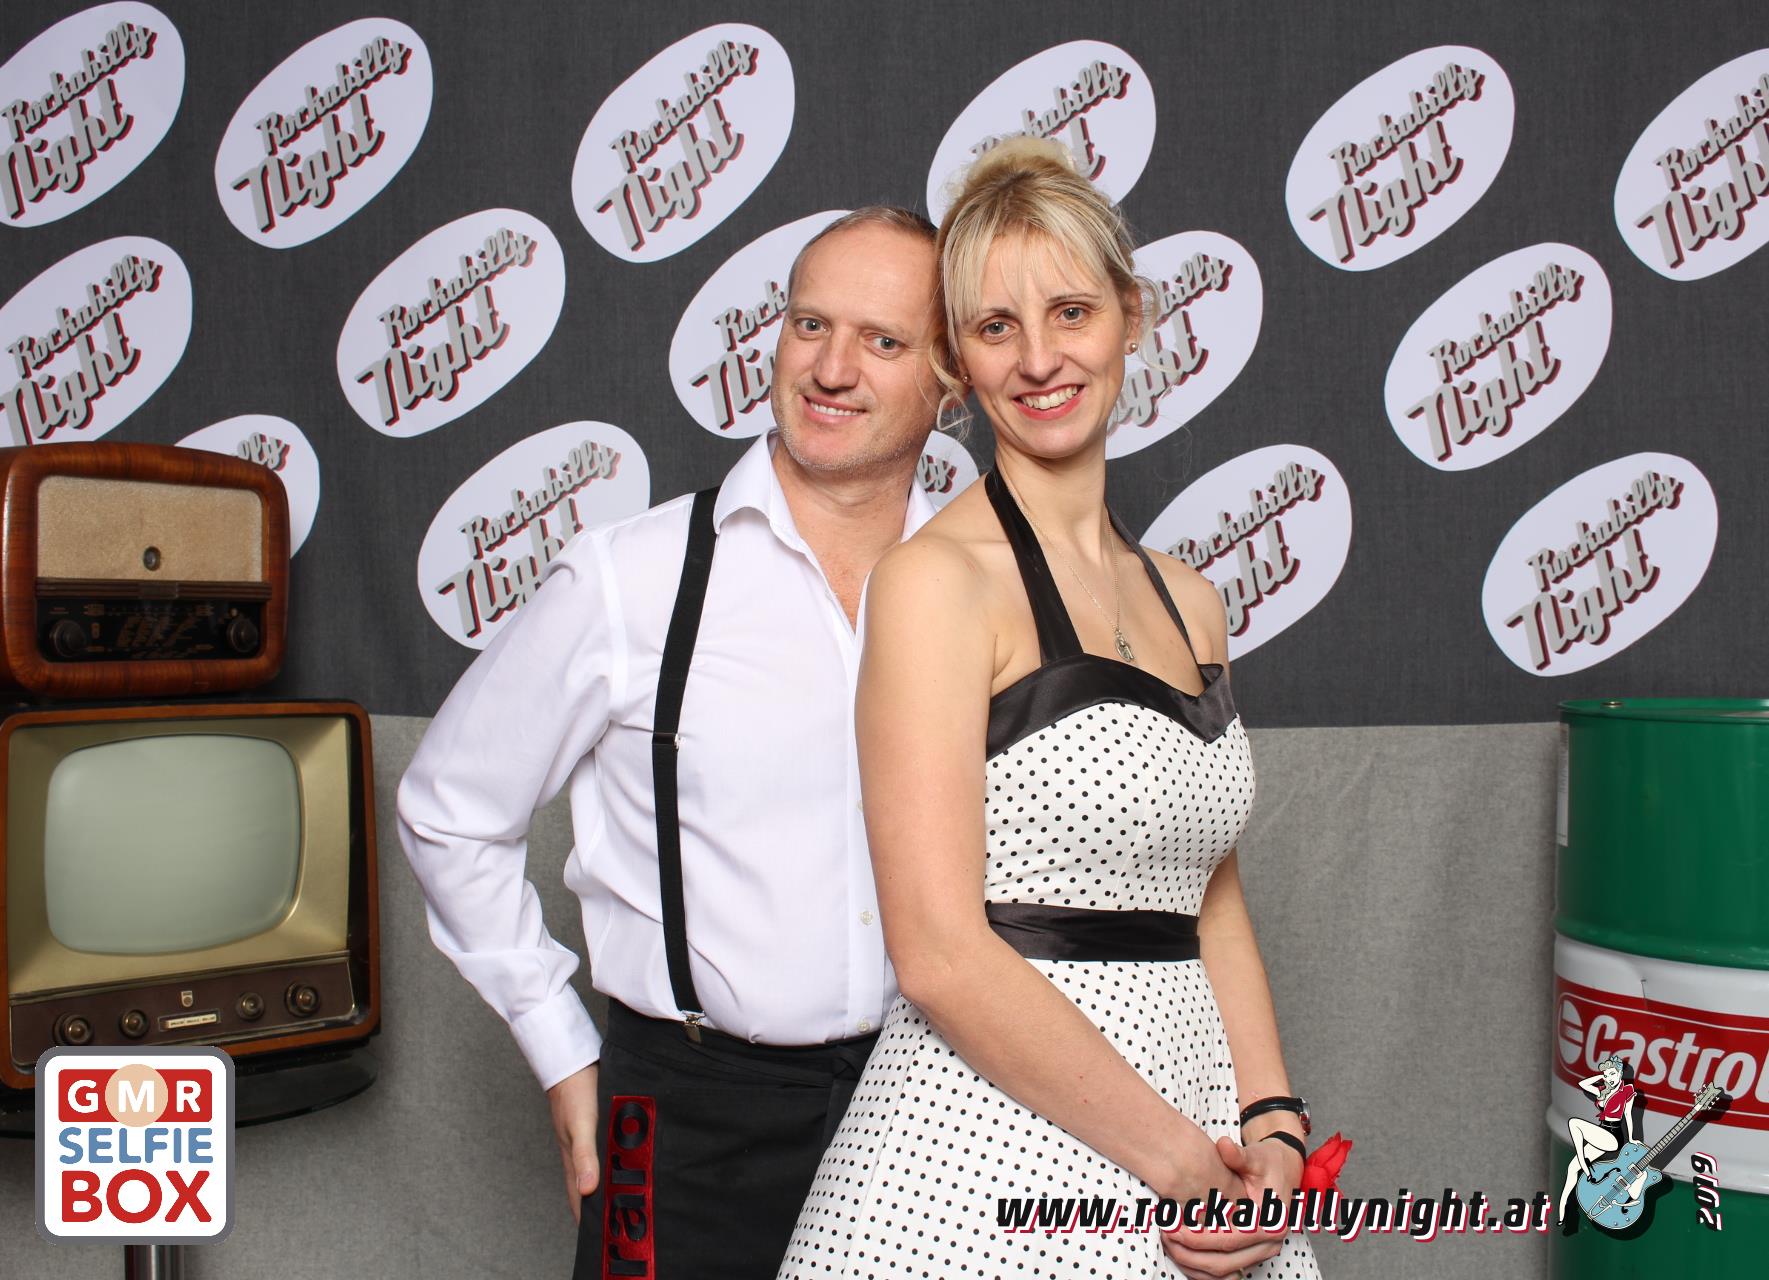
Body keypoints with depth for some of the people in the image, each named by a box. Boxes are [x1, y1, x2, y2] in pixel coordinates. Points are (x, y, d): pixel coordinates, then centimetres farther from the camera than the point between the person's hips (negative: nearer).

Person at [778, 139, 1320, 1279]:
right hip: (990, 1153, -6)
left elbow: (1213, 905, 13)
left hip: (1195, 1136, 6)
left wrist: (1272, 1129, 0)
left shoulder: (1189, 600, 9)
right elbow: (942, 954, -17)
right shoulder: (936, 578, -11)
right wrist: (1176, 1158, -12)